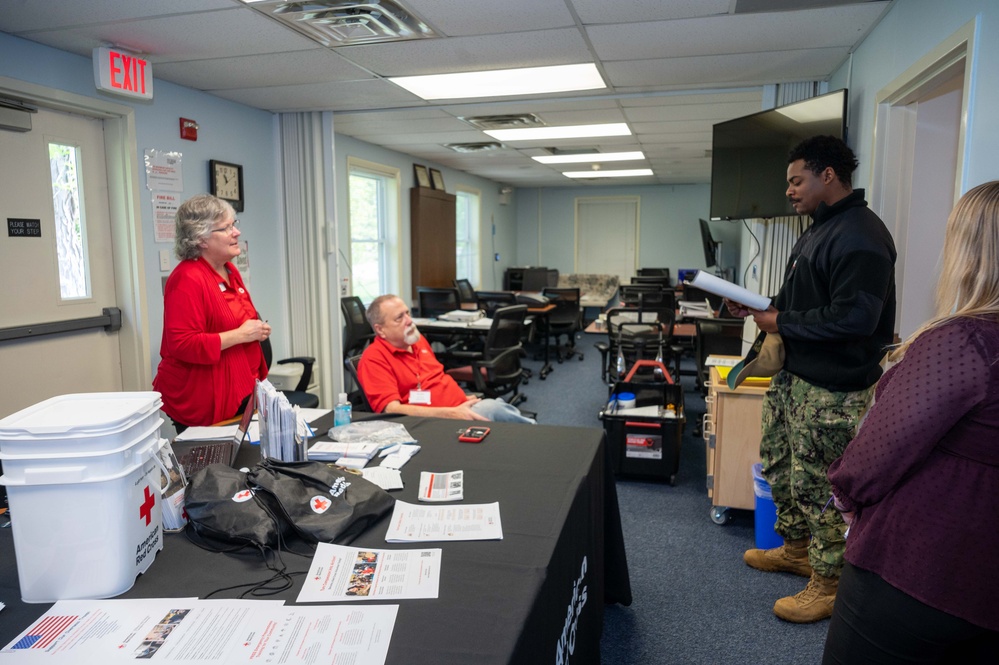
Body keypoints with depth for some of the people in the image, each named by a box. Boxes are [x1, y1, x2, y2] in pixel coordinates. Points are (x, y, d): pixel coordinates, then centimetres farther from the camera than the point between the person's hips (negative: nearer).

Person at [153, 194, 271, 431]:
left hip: (240, 392, 8)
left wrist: (256, 330, 10)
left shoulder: (229, 270, 12)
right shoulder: (187, 280, -16)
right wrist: (240, 334, -21)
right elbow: (182, 345, -24)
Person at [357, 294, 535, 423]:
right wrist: (450, 414, -28)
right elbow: (392, 409, -20)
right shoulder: (373, 358, -10)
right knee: (491, 410, -28)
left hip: (462, 408, 9)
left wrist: (464, 398, 9)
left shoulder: (418, 340, 15)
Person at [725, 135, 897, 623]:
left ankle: (830, 584, 20)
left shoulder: (860, 236, -20)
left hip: (832, 389, -10)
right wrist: (758, 306, 5)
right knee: (779, 465, 21)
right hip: (795, 374, 11)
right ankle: (796, 549, 40)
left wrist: (782, 322, -18)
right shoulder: (819, 229, 14)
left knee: (817, 484, 1)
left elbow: (854, 316, -27)